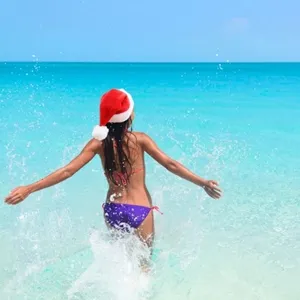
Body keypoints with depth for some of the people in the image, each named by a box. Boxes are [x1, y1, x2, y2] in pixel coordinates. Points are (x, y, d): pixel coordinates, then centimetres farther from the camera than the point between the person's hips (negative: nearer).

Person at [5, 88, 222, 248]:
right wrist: (202, 183, -5)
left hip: (113, 211, 3)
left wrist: (28, 189, -7)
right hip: (140, 211, -3)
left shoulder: (99, 143, -5)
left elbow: (67, 171, -10)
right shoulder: (140, 139, -10)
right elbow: (170, 164, -11)